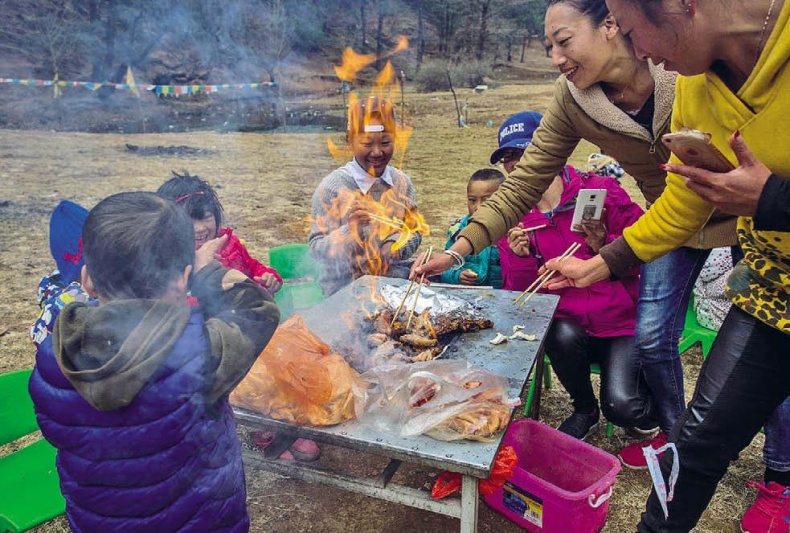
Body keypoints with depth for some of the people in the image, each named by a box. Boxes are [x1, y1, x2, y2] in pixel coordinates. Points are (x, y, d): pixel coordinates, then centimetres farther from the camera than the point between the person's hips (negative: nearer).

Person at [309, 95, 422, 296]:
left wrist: (397, 246, -11)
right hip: (345, 287, -4)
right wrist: (348, 230, -28)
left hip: (396, 280, 4)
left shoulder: (402, 182, 2)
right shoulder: (331, 187, -11)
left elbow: (414, 232, 10)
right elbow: (317, 250, -10)